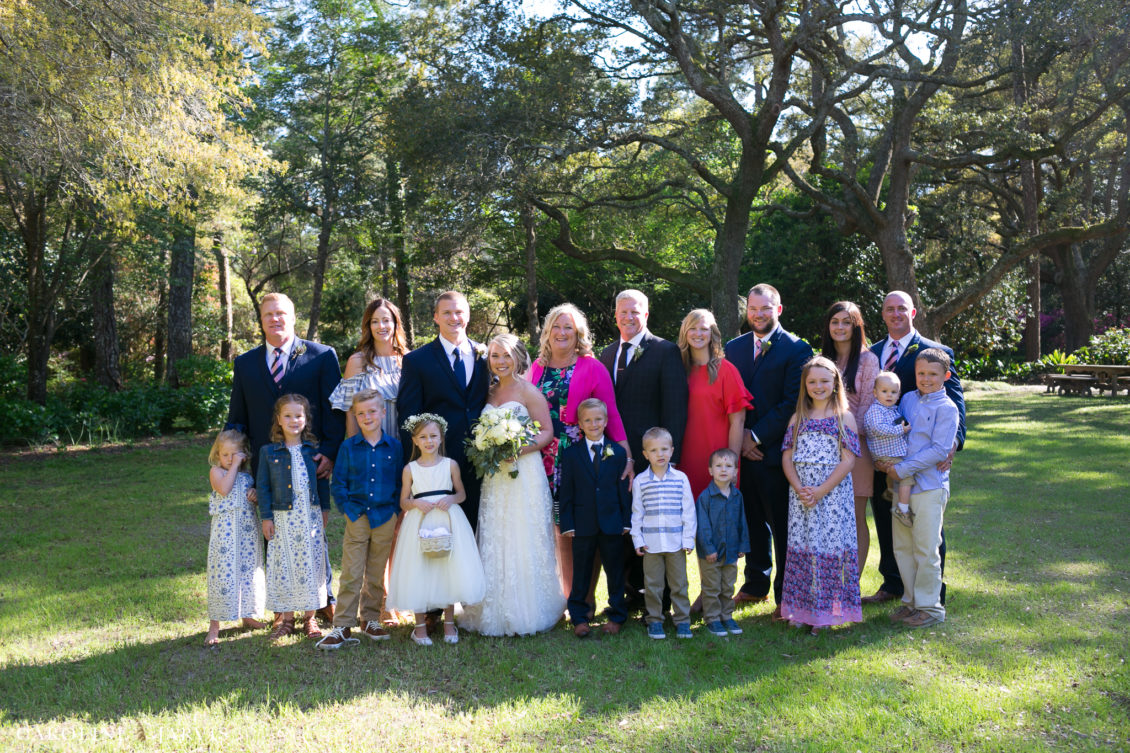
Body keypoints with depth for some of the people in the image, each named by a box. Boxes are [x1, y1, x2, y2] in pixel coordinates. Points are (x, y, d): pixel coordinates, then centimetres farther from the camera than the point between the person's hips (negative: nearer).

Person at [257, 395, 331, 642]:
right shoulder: (268, 452, 0)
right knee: (283, 566, 4)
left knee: (311, 564, 4)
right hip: (282, 517, -1)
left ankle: (310, 617, 16)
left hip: (310, 516, 1)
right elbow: (263, 486, 1)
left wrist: (325, 509, 10)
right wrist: (266, 517, -2)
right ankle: (286, 617, 17)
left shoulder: (313, 451, 4)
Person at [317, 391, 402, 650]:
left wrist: (395, 511, 0)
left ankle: (371, 620, 25)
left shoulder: (394, 446, 3)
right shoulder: (348, 447, 1)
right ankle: (342, 626, 5)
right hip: (357, 518, -1)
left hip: (385, 519, 1)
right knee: (351, 574, -2)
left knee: (376, 575, 11)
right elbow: (338, 483, 4)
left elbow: (400, 483, 7)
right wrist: (347, 509, -5)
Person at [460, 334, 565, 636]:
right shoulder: (489, 392, 13)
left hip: (524, 473, -5)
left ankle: (527, 613, 8)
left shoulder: (528, 392, -4)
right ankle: (495, 613, 15)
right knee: (493, 542, 6)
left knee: (523, 541, -2)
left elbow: (547, 432, -7)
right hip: (494, 476, 6)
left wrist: (518, 450, -20)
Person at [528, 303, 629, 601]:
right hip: (549, 459, 4)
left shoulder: (592, 367, -2)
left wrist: (625, 455, -12)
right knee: (561, 530, 8)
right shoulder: (538, 367, 10)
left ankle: (586, 600, 13)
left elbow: (610, 413, -6)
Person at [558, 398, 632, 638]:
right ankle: (579, 618, 19)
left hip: (612, 523, 1)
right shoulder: (570, 454, 1)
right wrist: (567, 524, -5)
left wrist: (627, 521, -1)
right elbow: (566, 492, 0)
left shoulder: (618, 452, 4)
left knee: (615, 571, 10)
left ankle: (616, 616, 23)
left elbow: (624, 490, 4)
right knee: (581, 573, 8)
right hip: (583, 525, -1)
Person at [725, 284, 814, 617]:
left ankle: (785, 594, 13)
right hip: (742, 451, 5)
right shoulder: (734, 347, 13)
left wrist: (756, 436, -12)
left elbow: (793, 402, -10)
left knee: (782, 526, 2)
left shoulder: (796, 349, -3)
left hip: (776, 450, -4)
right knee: (752, 521, 14)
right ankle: (755, 585, 28)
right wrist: (739, 439, -2)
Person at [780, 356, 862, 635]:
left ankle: (825, 612, 9)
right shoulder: (798, 418, 9)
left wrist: (821, 491, -14)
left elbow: (848, 460, -7)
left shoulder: (844, 417, 0)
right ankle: (800, 609, 15)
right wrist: (799, 489, -10)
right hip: (800, 494, 3)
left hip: (833, 494, -3)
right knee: (801, 547, 4)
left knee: (829, 546, -2)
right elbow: (787, 457, 6)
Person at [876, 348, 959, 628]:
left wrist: (904, 469, -18)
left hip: (929, 487, -6)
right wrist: (886, 462, 0)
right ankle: (911, 601, 26)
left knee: (926, 550, 0)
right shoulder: (907, 399, 10)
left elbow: (939, 450, -14)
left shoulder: (947, 408, -8)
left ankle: (930, 607, 14)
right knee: (901, 546, 12)